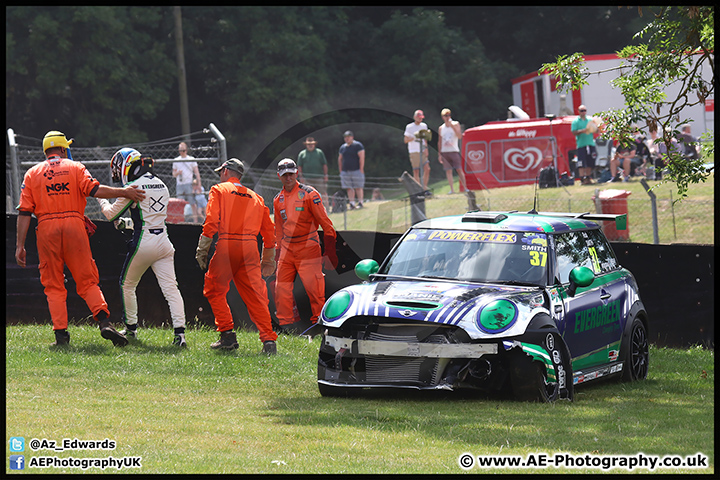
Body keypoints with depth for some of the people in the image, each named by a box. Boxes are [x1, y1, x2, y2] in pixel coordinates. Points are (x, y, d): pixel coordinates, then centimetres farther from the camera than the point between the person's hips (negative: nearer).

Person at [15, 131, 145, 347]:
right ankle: (104, 321, -16)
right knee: (87, 281, 3)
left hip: (46, 228, 1)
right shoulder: (75, 167, 9)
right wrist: (123, 192, -1)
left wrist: (20, 245, 2)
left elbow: (25, 212, 4)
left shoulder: (32, 174, 12)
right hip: (74, 224, 0)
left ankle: (61, 334, -1)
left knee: (53, 285, 7)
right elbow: (94, 189, -8)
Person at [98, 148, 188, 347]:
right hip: (163, 241, 5)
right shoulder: (161, 185, 13)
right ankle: (179, 332, -17)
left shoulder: (133, 187, -8)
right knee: (170, 288, -3)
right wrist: (127, 224, 31)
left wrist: (102, 199, 19)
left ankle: (131, 329, 23)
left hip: (143, 242, -5)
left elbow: (112, 214, 1)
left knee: (127, 285, 16)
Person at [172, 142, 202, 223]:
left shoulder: (191, 159, 6)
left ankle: (196, 221, -5)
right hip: (179, 185, 3)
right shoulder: (176, 160, 14)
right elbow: (174, 174, 18)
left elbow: (196, 172, 3)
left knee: (193, 203, -6)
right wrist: (177, 173, -6)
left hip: (189, 184, -3)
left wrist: (199, 184, -6)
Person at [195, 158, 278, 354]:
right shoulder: (255, 197, 21)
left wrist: (202, 250, -5)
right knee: (255, 295, 2)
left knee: (214, 290, 11)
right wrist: (269, 260, 24)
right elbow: (269, 230, 19)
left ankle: (227, 334, 3)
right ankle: (269, 339, -9)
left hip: (226, 245, -4)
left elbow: (211, 222, -5)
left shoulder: (219, 190, 8)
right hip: (250, 247, 4)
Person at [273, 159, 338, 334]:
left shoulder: (309, 194, -3)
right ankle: (286, 323, 5)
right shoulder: (278, 200, 13)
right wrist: (278, 251, 17)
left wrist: (329, 249, -9)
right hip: (287, 250, 5)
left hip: (308, 247, -5)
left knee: (313, 286, -10)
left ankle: (319, 320, -3)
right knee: (281, 287, -1)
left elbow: (324, 221, -4)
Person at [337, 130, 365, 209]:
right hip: (345, 171, 5)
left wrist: (361, 169, -14)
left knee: (358, 187, -3)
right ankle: (352, 203, 2)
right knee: (349, 188, 1)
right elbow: (340, 159, 19)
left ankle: (360, 203, 4)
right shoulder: (342, 147, 13)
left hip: (356, 170, -5)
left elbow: (362, 158, -9)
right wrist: (340, 170, 12)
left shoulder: (358, 145, -4)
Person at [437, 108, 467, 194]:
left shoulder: (455, 124, 4)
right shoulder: (441, 128, 11)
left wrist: (452, 126, -15)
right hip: (444, 151, 2)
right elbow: (440, 141, 16)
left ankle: (465, 187, 0)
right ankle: (452, 189, -3)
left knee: (459, 170, -6)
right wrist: (439, 154, 11)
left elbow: (460, 136, -8)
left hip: (454, 151, -2)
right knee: (448, 171, -3)